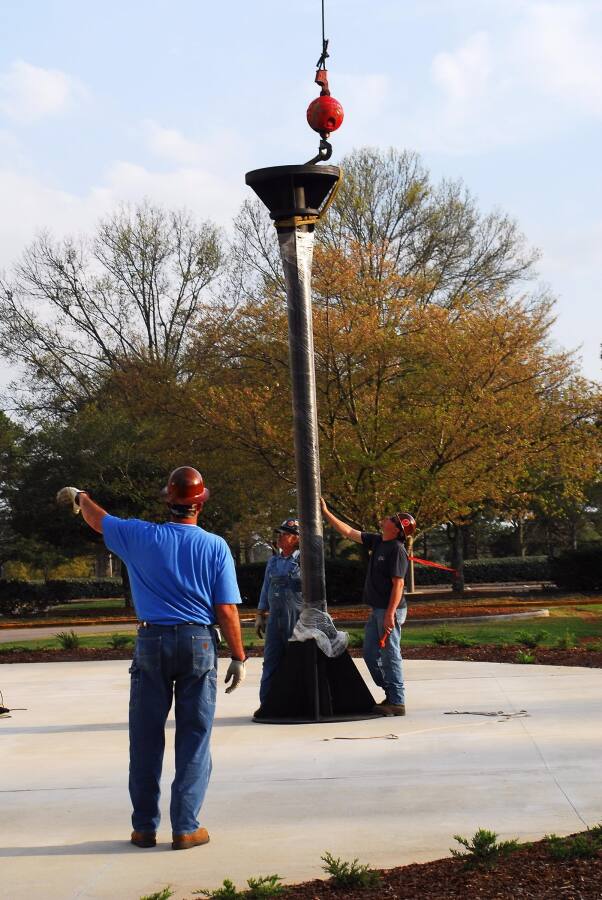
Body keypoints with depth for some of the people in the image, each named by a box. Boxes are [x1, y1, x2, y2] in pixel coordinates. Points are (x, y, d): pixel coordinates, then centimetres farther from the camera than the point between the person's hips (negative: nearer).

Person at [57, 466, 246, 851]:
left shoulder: (141, 537, -3)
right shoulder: (215, 547, -6)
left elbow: (98, 519, 16)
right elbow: (227, 610, -7)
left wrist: (78, 497, 37)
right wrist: (238, 657, 2)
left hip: (152, 642, 1)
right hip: (199, 643, -1)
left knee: (146, 737, 10)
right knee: (194, 737, 5)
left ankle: (145, 826, 17)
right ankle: (186, 827, 5)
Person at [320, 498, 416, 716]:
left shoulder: (397, 550, -15)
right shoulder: (376, 541, 10)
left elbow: (398, 584, -20)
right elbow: (349, 532, 19)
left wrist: (390, 614, -24)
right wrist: (326, 512, 18)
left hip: (390, 610, -9)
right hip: (377, 609, 10)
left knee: (390, 655, -5)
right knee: (370, 654, 13)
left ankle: (397, 702, 1)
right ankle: (391, 695, 20)